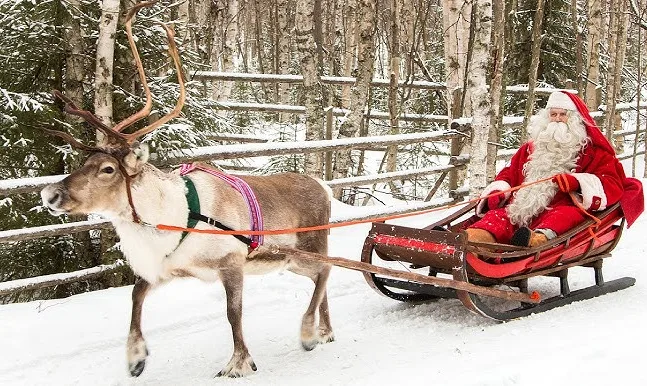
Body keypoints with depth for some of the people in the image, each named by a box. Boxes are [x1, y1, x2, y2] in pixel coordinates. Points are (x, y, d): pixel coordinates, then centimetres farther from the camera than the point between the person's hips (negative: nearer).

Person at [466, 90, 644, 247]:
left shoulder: (595, 153, 19)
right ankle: (477, 237, -59)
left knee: (566, 215, -38)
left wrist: (578, 183, -14)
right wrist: (497, 191, 8)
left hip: (564, 208, -3)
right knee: (498, 215, -27)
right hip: (521, 209, 4)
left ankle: (539, 239, -70)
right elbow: (510, 173, 33)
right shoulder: (531, 148, 33)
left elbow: (612, 185, 5)